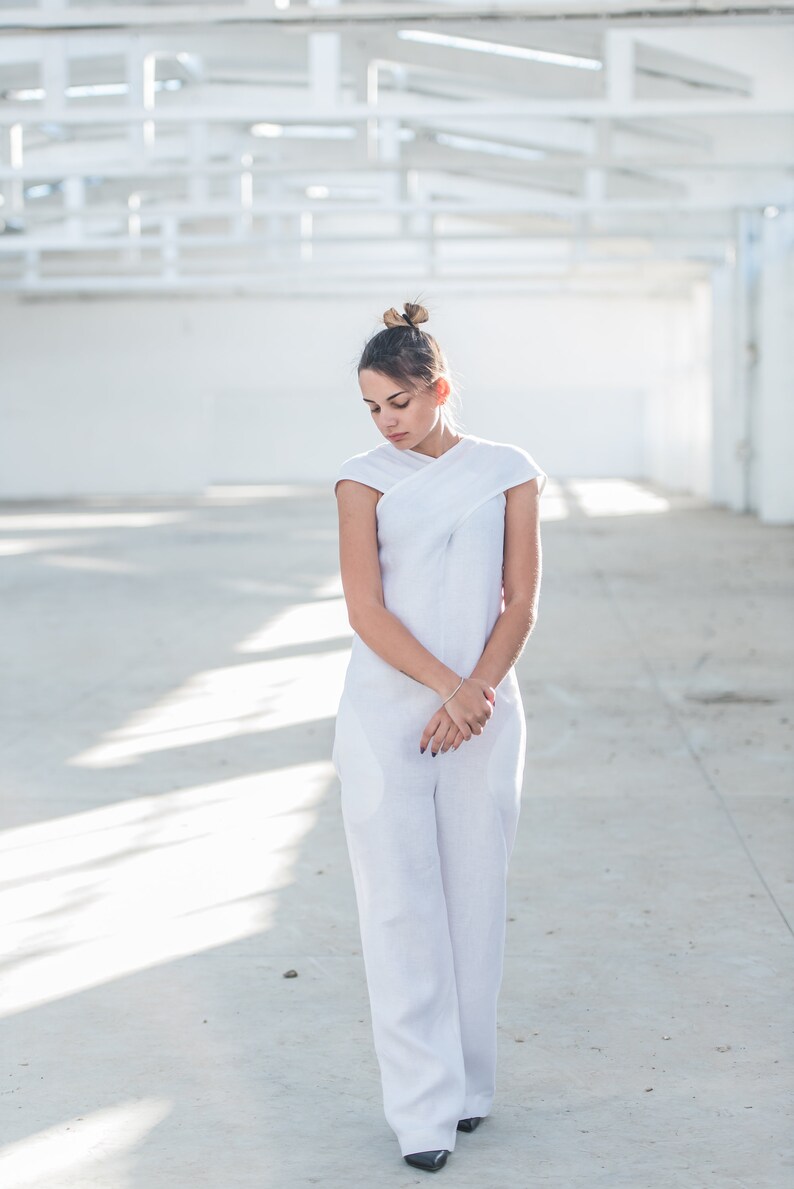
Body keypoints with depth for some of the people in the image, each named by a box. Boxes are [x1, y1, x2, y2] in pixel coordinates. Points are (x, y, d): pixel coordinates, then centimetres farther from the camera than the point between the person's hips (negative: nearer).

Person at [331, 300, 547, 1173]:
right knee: (399, 905, -3)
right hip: (384, 714, -1)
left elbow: (520, 602, 1)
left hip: (483, 713, 1)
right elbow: (365, 609, -7)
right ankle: (424, 1110, 0)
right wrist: (446, 687, -17)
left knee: (474, 897, 6)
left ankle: (468, 1083, 20)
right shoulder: (364, 478, 1)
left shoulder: (508, 473, 4)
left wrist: (471, 695, -11)